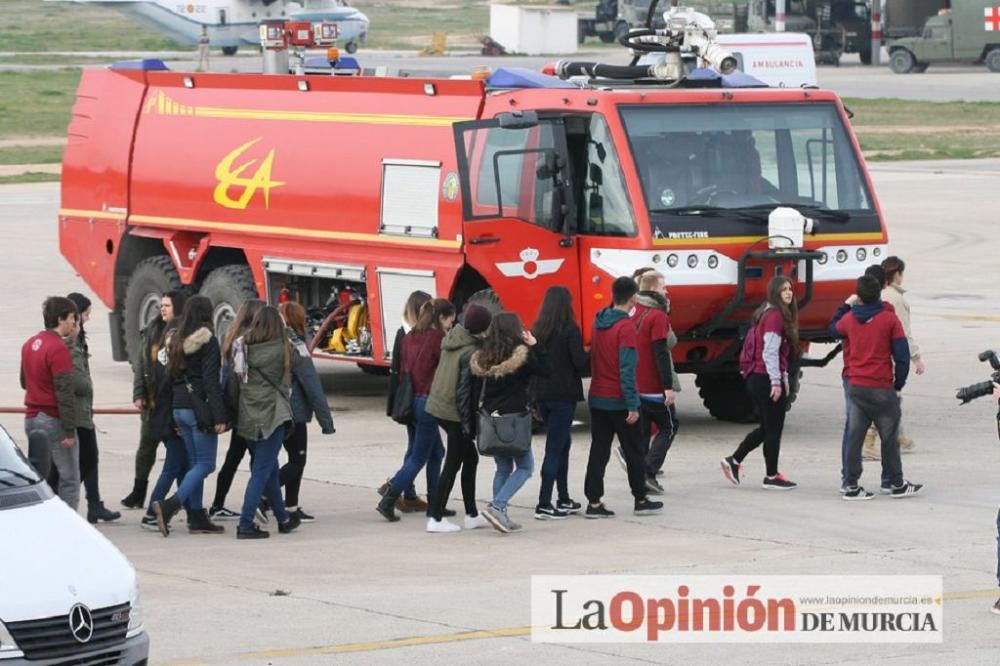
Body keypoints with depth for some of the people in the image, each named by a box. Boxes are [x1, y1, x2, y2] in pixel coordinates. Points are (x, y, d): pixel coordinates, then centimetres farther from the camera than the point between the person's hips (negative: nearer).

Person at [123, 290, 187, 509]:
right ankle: (138, 493, 18)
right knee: (146, 446, 10)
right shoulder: (151, 332, 9)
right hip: (153, 401, 5)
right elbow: (140, 364, 11)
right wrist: (139, 394, 3)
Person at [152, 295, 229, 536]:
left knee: (194, 463, 13)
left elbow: (172, 376, 13)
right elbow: (211, 381, -15)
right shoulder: (208, 341, -10)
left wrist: (174, 420, 17)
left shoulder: (176, 341, 11)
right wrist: (219, 417, -16)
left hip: (179, 408, 8)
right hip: (200, 407, -8)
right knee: (205, 464, -4)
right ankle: (169, 506, -19)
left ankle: (198, 517, 12)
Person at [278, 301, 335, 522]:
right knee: (297, 461, 1)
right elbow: (312, 386, -15)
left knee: (295, 459, 17)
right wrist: (326, 421, -11)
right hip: (294, 412, -7)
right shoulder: (295, 346, -15)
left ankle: (291, 508, 17)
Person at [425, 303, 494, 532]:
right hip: (454, 412, -8)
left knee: (470, 457, 17)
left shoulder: (452, 339, 5)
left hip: (437, 405, 8)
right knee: (452, 465, 2)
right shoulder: (471, 352, -19)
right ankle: (436, 519, 4)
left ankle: (472, 515, 22)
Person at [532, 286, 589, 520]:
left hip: (542, 393, 7)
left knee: (562, 442, 19)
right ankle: (544, 504, -8)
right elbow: (580, 362, -14)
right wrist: (591, 355, 6)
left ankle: (564, 500, 23)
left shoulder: (538, 329, 6)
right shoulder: (570, 329, -12)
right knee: (555, 447, -5)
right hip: (563, 394, -7)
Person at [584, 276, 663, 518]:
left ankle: (594, 502, 1)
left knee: (599, 452, 6)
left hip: (597, 398, 6)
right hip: (619, 401, -6)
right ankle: (641, 500, 15)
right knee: (634, 452, 7)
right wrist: (633, 405, -19)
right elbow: (627, 368, -20)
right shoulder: (625, 326, -16)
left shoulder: (599, 323, 7)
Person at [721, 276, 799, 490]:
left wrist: (783, 378, 16)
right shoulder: (775, 316, -15)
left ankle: (734, 461, 20)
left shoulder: (767, 314, 15)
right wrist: (777, 382, -20)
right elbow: (770, 352, -20)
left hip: (756, 378, 10)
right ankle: (772, 477, 7)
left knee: (766, 428, 18)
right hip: (768, 380, -10)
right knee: (773, 429, 0)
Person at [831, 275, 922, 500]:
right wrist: (899, 383, 5)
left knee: (855, 436, 7)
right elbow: (902, 354, -8)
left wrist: (846, 305, 35)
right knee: (889, 437, 7)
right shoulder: (889, 319, -9)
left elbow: (833, 329, 25)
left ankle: (851, 485, 5)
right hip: (882, 388, -3)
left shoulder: (849, 319, 1)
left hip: (855, 386, 3)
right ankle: (896, 485, 16)